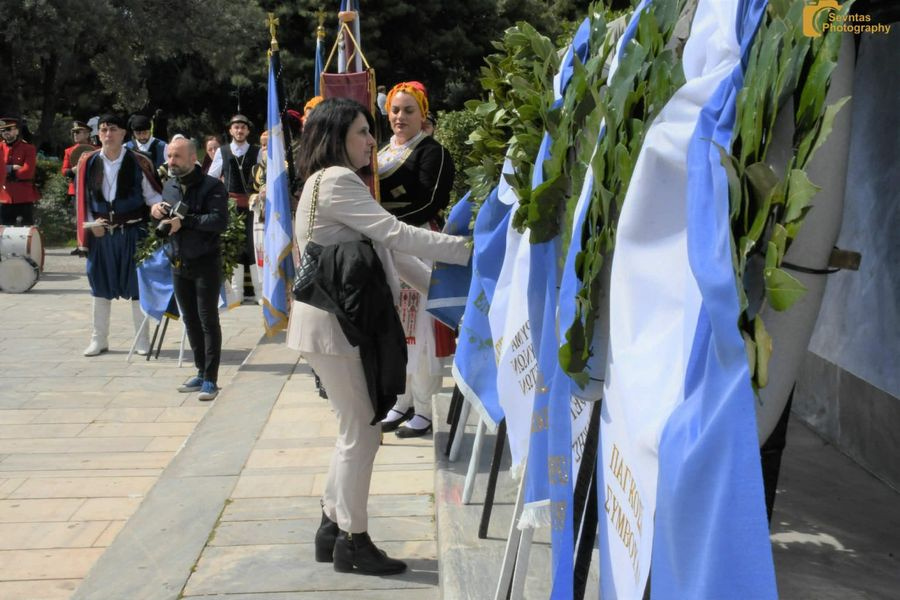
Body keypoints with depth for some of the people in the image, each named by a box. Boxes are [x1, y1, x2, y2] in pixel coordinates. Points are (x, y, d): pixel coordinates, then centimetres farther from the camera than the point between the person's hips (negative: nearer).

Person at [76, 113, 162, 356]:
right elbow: (82, 197, 8)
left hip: (132, 233, -2)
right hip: (100, 234, 2)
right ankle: (99, 339, 20)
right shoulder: (88, 162, 3)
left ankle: (141, 339, 15)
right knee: (101, 286, 10)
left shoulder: (138, 162, -4)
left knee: (136, 286, 4)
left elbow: (151, 194, -2)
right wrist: (89, 223, -4)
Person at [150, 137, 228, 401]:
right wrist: (156, 211, 0)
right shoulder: (168, 186, 10)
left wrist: (184, 221, -24)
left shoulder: (212, 186, -11)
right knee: (190, 320, 13)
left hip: (206, 262, -7)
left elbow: (219, 220, -24)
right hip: (178, 262, 7)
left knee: (208, 321, -3)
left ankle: (210, 379, 3)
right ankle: (201, 372, 24)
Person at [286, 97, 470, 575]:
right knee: (362, 432, -2)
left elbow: (375, 244, 18)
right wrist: (467, 248, -21)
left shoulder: (328, 181, 19)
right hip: (334, 324, -10)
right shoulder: (336, 181, -14)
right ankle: (353, 541, 8)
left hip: (339, 320, 10)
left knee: (356, 429, 15)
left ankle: (333, 527, 23)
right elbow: (395, 234, -22)